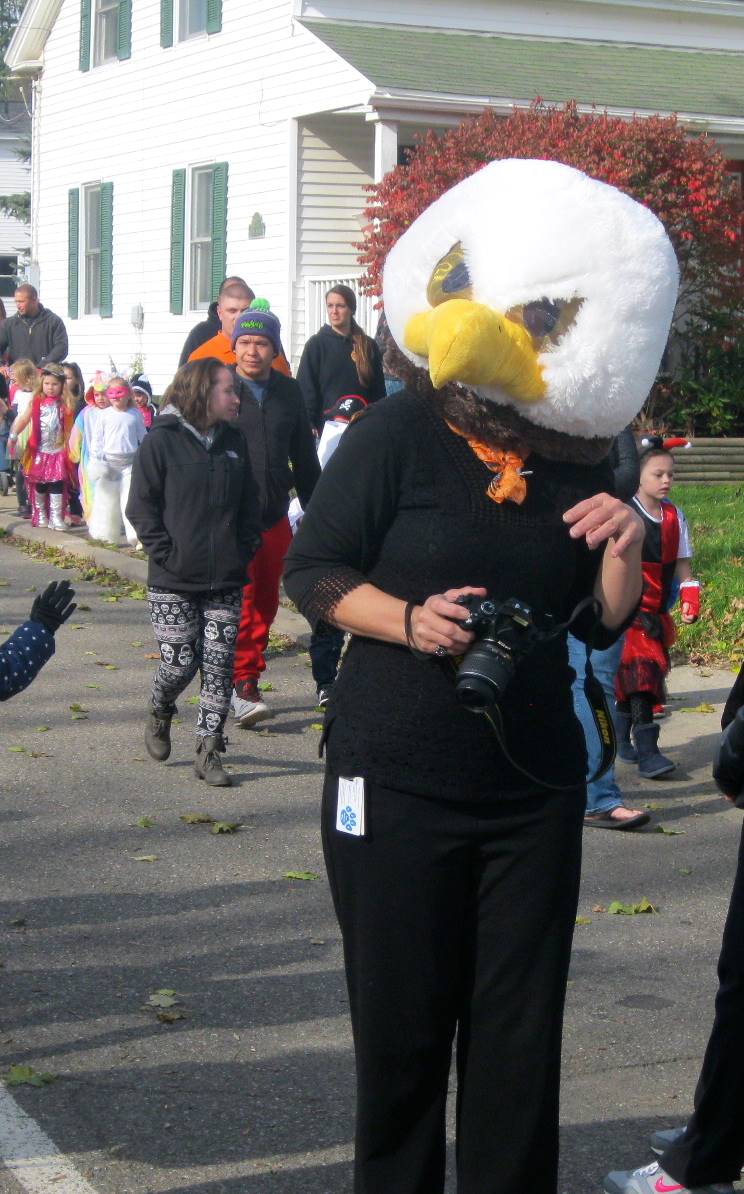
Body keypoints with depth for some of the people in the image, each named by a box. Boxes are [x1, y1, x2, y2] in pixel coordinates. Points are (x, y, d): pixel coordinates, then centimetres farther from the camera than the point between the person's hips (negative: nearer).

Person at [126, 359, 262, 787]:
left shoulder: (235, 441, 8)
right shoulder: (163, 441, -7)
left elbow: (250, 504, 16)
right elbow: (141, 507, -6)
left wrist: (246, 549, 5)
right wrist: (167, 554, -11)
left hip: (226, 579, 4)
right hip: (174, 582, -4)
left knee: (220, 666, 1)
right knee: (179, 663, -3)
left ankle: (209, 752, 9)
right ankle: (160, 715, 30)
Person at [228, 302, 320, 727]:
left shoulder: (288, 392, 9)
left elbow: (305, 458, 16)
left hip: (275, 516, 5)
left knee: (267, 601, 10)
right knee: (241, 601, -11)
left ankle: (249, 679, 21)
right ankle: (243, 684, -8)